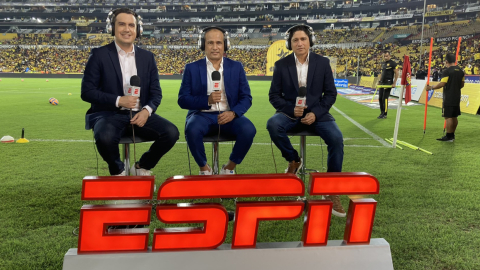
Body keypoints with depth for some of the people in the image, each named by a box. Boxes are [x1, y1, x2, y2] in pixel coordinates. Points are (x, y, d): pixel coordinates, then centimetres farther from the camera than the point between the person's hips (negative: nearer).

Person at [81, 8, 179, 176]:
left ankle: (142, 167, 7)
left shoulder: (147, 57, 12)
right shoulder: (99, 55, 1)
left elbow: (156, 92, 10)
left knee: (171, 132, -21)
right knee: (105, 137, -35)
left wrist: (147, 110, -12)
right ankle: (117, 172, 1)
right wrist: (118, 101, -17)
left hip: (140, 114, 3)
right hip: (109, 114, -3)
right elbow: (87, 92, -4)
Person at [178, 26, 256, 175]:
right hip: (202, 115, -1)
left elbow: (246, 97, 5)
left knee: (249, 130, -29)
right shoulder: (192, 68, 5)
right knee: (192, 129, -34)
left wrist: (233, 113, -16)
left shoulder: (236, 67, 10)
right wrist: (207, 100, -19)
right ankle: (204, 168, -5)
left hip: (229, 115, 1)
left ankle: (229, 167, -1)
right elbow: (182, 100, -2)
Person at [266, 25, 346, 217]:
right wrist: (291, 109, -17)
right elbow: (274, 95, 2)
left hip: (316, 113, 0)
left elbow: (330, 93, 3)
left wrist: (316, 113, -13)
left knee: (336, 138, -27)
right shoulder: (281, 65, 1)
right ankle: (293, 160, -5)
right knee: (273, 125, -33)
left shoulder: (323, 63, 3)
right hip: (290, 113, 0)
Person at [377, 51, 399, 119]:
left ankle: (385, 114, -1)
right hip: (382, 83, 8)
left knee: (385, 98, -8)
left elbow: (396, 73, -9)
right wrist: (379, 82, 17)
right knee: (380, 98, 6)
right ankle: (381, 113, 16)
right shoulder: (383, 64, 17)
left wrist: (394, 83, -13)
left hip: (388, 83, -7)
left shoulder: (392, 63, -6)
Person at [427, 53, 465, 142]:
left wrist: (431, 87, -8)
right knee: (454, 117, 13)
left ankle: (449, 136, -2)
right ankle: (452, 135, 22)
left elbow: (442, 84, -19)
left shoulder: (447, 71, -14)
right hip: (457, 97, 8)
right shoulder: (460, 71, 10)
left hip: (449, 97, -8)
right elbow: (462, 84, 15)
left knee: (448, 117, -4)